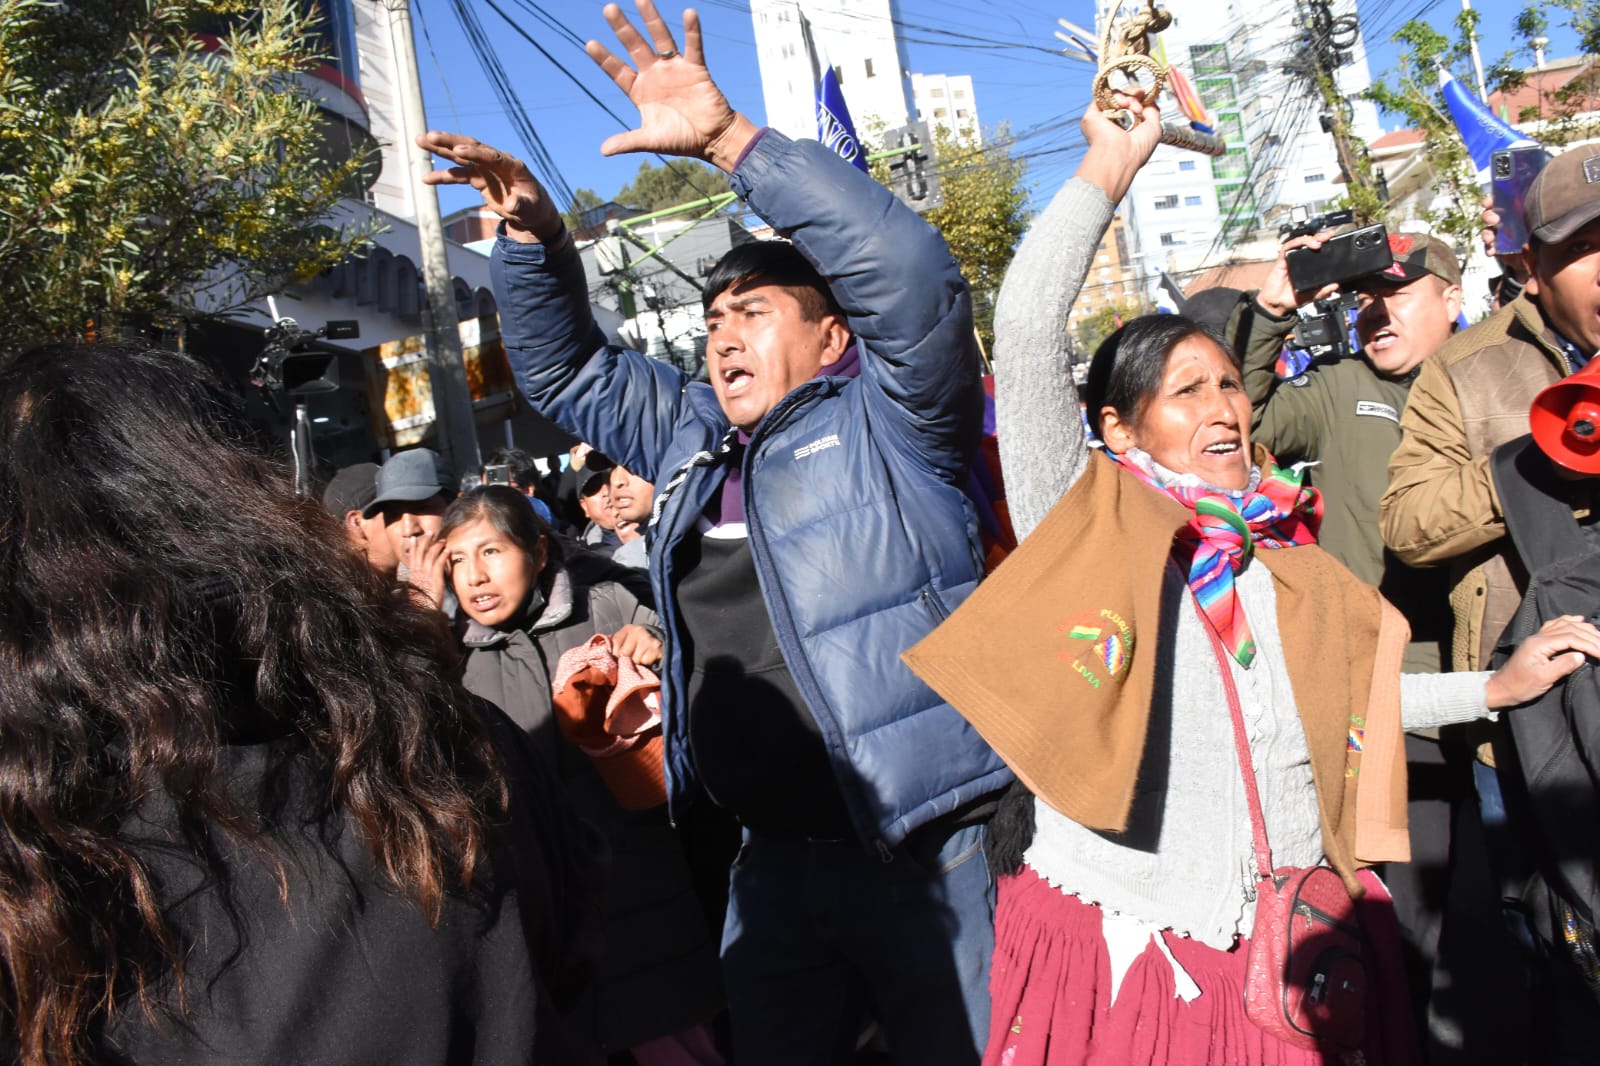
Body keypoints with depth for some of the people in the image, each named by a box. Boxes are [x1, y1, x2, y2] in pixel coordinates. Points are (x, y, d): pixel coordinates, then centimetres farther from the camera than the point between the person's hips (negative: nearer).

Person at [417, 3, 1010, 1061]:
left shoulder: (887, 420, -5)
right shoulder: (694, 437, 13)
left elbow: (909, 273, -22)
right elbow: (566, 370, 22)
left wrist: (730, 138, -22)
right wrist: (534, 235, 7)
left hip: (925, 849, -6)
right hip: (774, 854, 7)